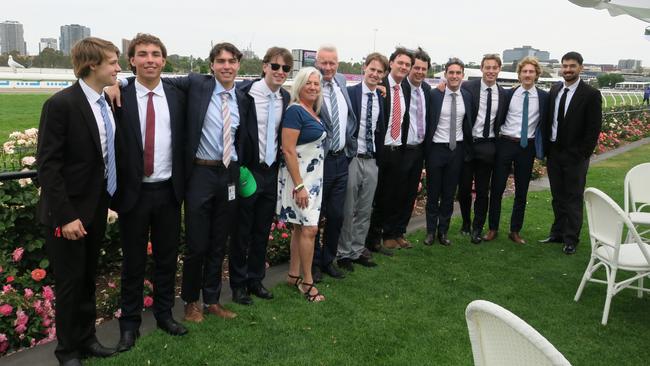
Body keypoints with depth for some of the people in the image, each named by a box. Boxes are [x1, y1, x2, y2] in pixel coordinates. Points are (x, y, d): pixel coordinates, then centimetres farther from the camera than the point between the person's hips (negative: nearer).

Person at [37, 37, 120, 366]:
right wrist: (65, 216, -21)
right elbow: (47, 165, -19)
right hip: (69, 213, -6)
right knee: (70, 283, 7)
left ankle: (86, 338, 35)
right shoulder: (61, 104, -17)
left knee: (88, 279, 19)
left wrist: (110, 200, 7)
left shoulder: (106, 103, 4)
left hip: (97, 208, 7)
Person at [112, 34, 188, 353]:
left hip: (168, 191, 3)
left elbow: (184, 142, 7)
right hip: (134, 192, -2)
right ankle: (130, 322, 27)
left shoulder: (178, 97, 3)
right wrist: (115, 190, -10)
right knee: (133, 261, 10)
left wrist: (183, 184, 3)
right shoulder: (119, 98, -5)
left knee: (167, 257, 14)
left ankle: (164, 313, 33)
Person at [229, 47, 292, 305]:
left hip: (271, 172, 5)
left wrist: (279, 167, 6)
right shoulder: (245, 94, -13)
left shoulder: (286, 99, 5)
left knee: (262, 231, 15)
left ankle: (255, 280, 31)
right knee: (242, 232, 7)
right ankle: (238, 284, 23)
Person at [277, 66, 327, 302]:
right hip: (299, 177, -8)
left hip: (314, 176, 8)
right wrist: (299, 185, -21)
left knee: (301, 227, 13)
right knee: (309, 229, -6)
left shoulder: (314, 112, 11)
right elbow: (288, 150, -19)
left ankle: (294, 275, 23)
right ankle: (307, 281, 7)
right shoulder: (295, 111, -14)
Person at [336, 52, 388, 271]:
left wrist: (379, 156, 8)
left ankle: (357, 251, 26)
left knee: (365, 210, 13)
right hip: (351, 159, -5)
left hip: (371, 161, 6)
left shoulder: (381, 99, 10)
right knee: (347, 210, 3)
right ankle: (344, 253, 17)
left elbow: (379, 131, 13)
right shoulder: (349, 93, -7)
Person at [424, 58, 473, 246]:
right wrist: (425, 150, -7)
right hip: (436, 148, -3)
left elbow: (468, 124, 9)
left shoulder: (467, 96, 3)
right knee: (433, 192, 8)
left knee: (449, 192, 11)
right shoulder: (434, 95, -7)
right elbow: (428, 123, -5)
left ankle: (443, 231, 23)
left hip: (457, 149, 3)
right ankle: (431, 230, 21)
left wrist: (468, 149, 4)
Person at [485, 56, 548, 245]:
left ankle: (515, 231, 20)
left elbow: (545, 123, 4)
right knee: (497, 187, 3)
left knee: (521, 191, 8)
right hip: (505, 143, 0)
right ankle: (493, 228, 17)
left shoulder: (543, 97, 0)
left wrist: (542, 148, -1)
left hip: (527, 146, 0)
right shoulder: (509, 94, 1)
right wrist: (495, 140, 2)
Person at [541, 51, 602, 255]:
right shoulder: (554, 90, 7)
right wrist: (546, 147, 4)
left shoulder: (591, 94, -8)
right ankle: (557, 233, 26)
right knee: (557, 197, 14)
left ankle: (571, 239, 13)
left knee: (574, 198, 3)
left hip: (575, 156, -5)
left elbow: (594, 128, -9)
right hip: (554, 152, 5)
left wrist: (583, 154, -13)